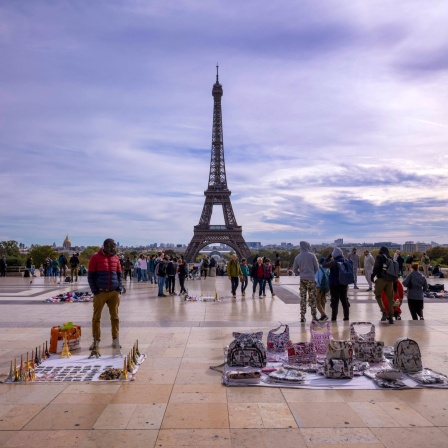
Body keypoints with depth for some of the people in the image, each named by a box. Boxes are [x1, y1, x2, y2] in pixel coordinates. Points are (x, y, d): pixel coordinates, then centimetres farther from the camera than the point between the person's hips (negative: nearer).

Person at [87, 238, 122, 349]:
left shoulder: (115, 258, 8)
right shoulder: (96, 257, -3)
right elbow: (90, 276, -2)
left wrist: (119, 288, 3)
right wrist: (94, 290, -7)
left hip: (114, 292, 3)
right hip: (100, 292, -3)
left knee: (115, 317, 7)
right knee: (96, 317, 4)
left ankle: (115, 340, 16)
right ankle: (96, 340, 16)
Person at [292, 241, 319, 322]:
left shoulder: (297, 257, 2)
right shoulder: (312, 256, -6)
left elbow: (294, 270, 5)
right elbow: (317, 267, -1)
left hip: (302, 280, 2)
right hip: (311, 279, -2)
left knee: (302, 298, 8)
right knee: (312, 298, 4)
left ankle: (302, 316, 7)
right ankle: (314, 316, 6)